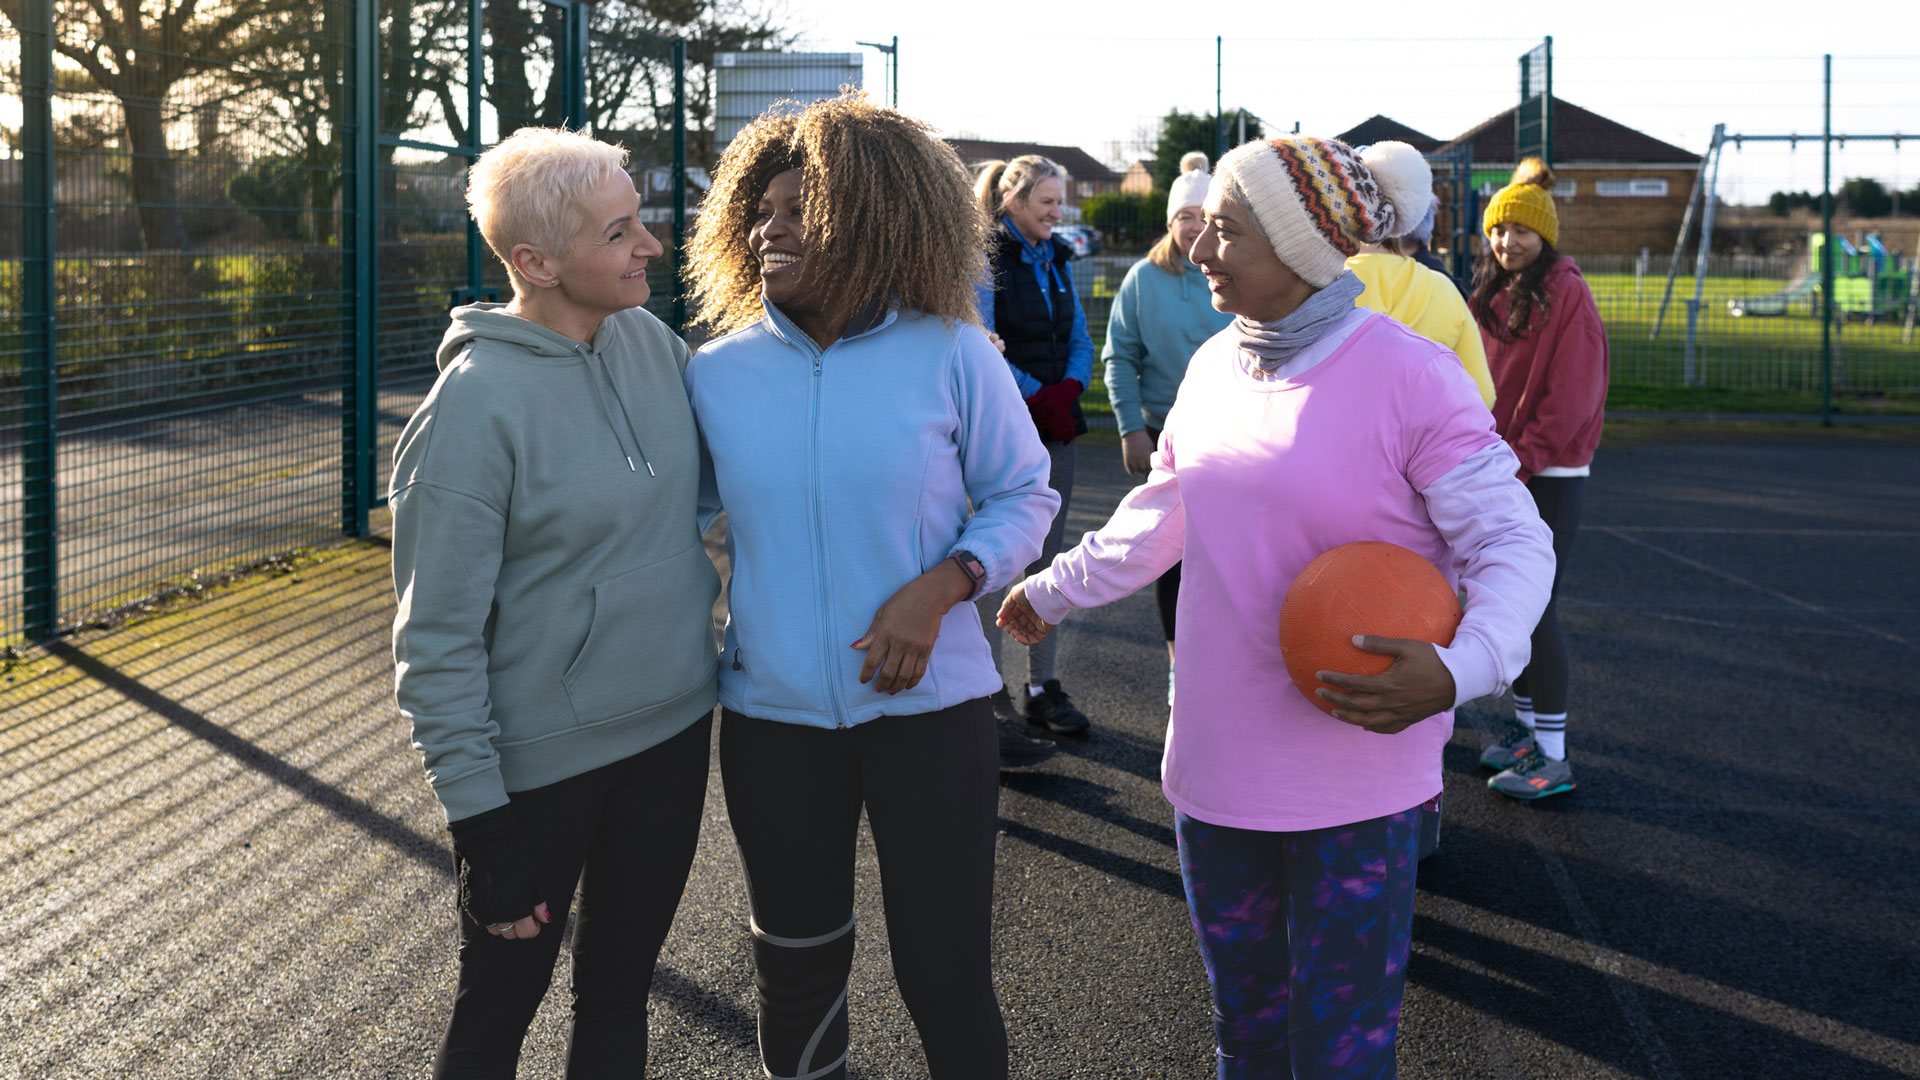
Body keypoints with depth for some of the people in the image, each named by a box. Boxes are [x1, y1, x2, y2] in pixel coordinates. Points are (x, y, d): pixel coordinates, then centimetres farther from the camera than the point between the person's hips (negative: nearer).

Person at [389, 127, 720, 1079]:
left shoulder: (650, 340, -2)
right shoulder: (476, 405, -20)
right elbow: (439, 639, -16)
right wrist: (481, 823, -16)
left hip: (673, 733, 6)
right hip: (542, 766, -5)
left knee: (618, 993, 20)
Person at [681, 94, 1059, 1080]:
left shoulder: (949, 356, -8)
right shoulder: (716, 373, -1)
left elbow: (1024, 495, -1)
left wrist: (940, 587, -17)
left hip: (928, 703, -2)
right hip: (772, 713, 3)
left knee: (945, 971, 3)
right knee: (797, 963, 18)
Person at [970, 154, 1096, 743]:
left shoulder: (1057, 259, 14)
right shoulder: (986, 257, -7)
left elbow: (1080, 338, 14)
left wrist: (1067, 390, -5)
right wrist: (1038, 396, -14)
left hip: (1056, 425, 6)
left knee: (1048, 556, 9)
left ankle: (1043, 688, 15)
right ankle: (990, 689, 7)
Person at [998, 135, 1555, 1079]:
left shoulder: (1408, 375, -15)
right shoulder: (1214, 367, 6)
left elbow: (1513, 545, -15)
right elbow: (1160, 515, 22)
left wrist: (1456, 671, -32)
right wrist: (1054, 590, 32)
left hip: (1353, 780, -6)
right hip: (1217, 768, 6)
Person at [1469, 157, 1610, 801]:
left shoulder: (1566, 295, -12)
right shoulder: (1493, 296, 12)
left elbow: (1571, 397, -16)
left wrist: (1521, 457, -17)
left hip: (1550, 474, -8)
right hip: (1502, 469, 8)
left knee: (1535, 608, -9)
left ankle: (1553, 757, -4)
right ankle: (1527, 723, 26)